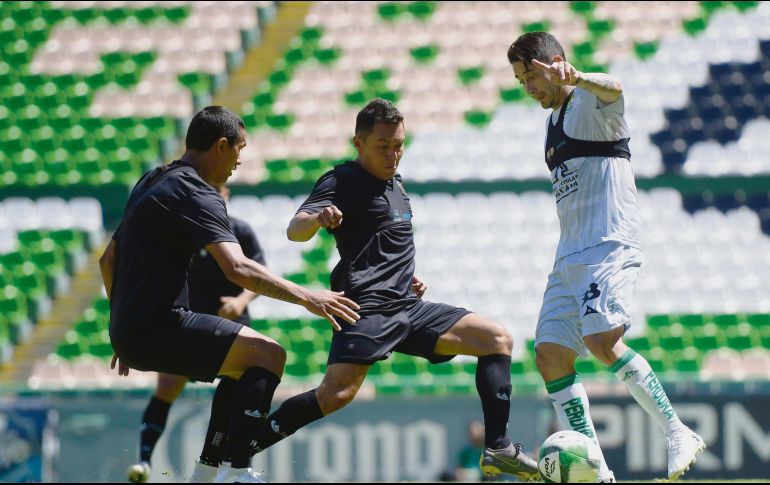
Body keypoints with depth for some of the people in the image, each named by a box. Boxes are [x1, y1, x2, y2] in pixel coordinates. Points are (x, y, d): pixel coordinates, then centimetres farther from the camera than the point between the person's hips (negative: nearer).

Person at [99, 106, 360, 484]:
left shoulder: (152, 182, 18)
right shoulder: (195, 193, -12)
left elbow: (108, 260, 25)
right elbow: (237, 268, -26)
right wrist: (305, 297, -23)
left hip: (127, 333, 10)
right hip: (158, 328, -10)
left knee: (245, 366, 24)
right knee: (268, 355, -16)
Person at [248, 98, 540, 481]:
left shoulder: (395, 184, 22)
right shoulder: (343, 181, -3)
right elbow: (295, 230, -20)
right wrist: (318, 218, -42)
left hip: (407, 306, 8)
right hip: (368, 306, -8)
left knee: (498, 339, 3)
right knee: (336, 394, -26)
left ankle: (498, 450, -2)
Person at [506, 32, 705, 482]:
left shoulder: (591, 103, -4)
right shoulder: (554, 120, 23)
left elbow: (613, 90, -31)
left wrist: (577, 77, -54)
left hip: (609, 245, -9)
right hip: (570, 256, 9)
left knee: (601, 339, -25)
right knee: (551, 354, -2)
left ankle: (679, 434, -17)